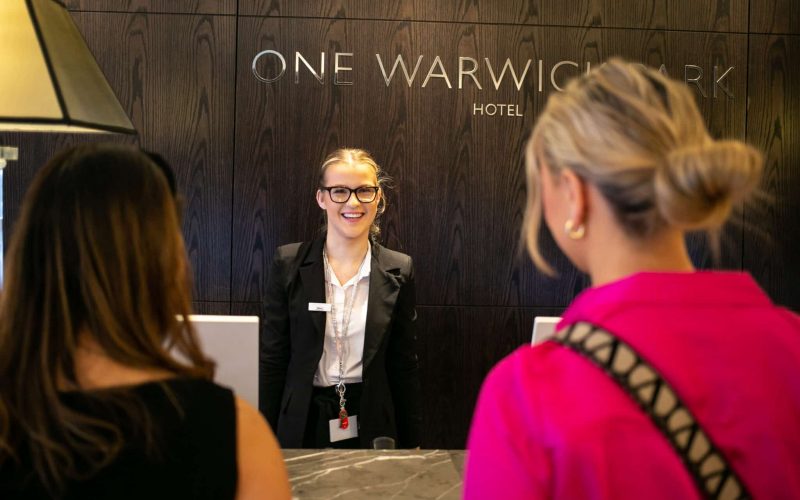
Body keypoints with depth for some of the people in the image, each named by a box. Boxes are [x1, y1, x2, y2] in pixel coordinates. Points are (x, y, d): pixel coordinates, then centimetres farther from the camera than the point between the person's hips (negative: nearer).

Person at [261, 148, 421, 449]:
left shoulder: (398, 270, -1)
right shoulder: (289, 263, -4)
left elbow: (404, 365, 3)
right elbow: (272, 358, -1)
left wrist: (411, 445, 4)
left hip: (371, 428, 1)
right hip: (303, 426, 0)